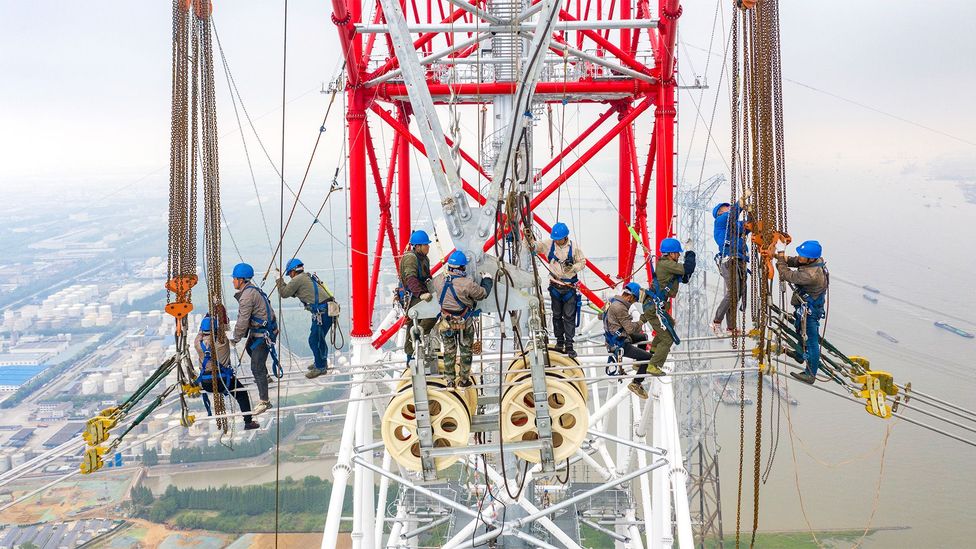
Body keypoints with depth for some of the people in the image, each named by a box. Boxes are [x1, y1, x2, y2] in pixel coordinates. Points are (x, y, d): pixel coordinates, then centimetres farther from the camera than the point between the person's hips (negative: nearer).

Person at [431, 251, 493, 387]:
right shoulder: (467, 284, -29)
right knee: (465, 351, 17)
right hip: (465, 323, -3)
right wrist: (487, 280, 6)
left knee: (449, 351, 19)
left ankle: (450, 380, 29)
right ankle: (464, 379, 30)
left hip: (446, 322, 3)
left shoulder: (438, 280, -16)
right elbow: (483, 293, -13)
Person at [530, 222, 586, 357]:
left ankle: (569, 345, 4)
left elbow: (582, 262, 0)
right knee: (557, 315, 11)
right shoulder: (548, 244, -5)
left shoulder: (574, 247, -9)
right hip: (555, 286, 2)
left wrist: (573, 267, -18)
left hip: (570, 286, -2)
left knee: (569, 316, -1)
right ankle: (559, 341, 24)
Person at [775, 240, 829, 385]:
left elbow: (787, 275, -27)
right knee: (801, 331, 31)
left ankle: (810, 374, 10)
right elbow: (795, 261, 7)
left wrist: (780, 260, -12)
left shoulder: (811, 275, -37)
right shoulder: (817, 260, -9)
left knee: (810, 340, 0)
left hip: (809, 311, -10)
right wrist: (785, 258, -11)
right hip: (805, 306, 10)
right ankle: (799, 354, 55)